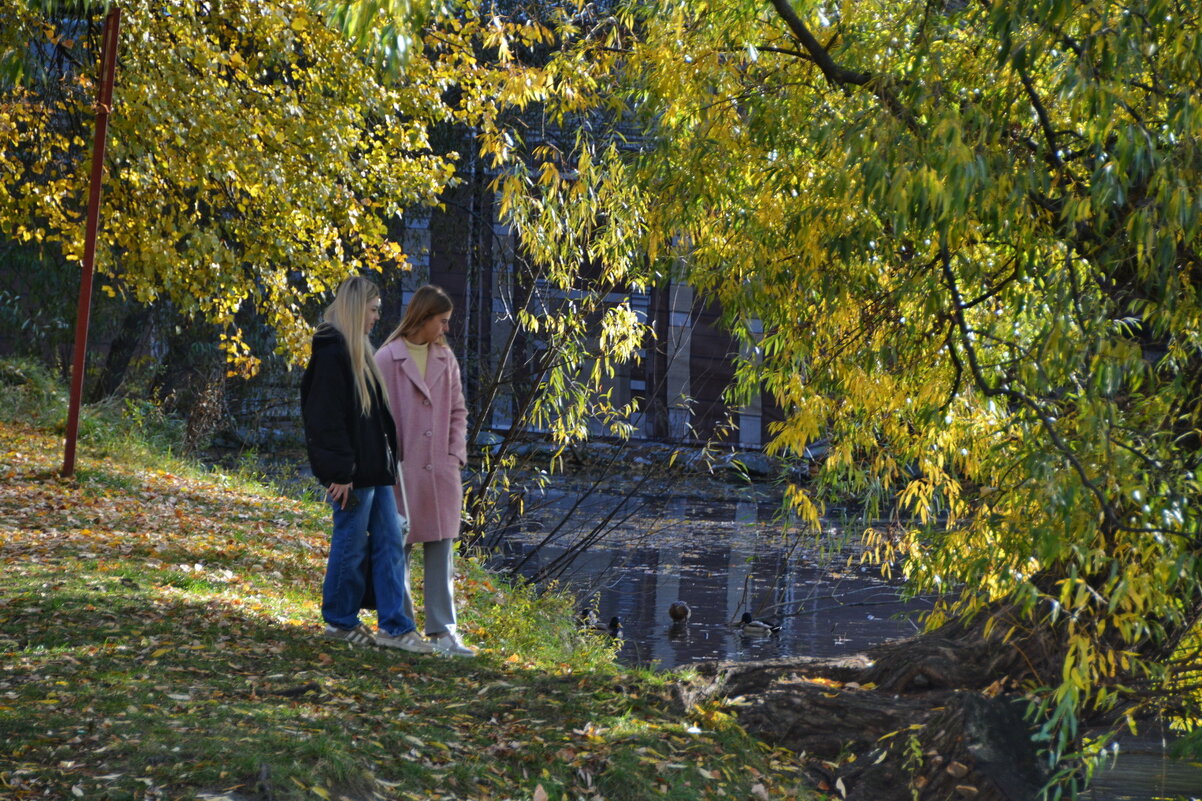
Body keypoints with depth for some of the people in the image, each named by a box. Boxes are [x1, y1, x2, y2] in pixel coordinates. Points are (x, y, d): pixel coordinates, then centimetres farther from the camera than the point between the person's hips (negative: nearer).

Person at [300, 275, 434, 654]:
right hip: (353, 472, -10)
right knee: (352, 545, 1)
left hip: (374, 467, 10)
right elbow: (327, 417, -19)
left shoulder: (357, 351, 16)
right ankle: (340, 622, 14)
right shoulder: (332, 353, -15)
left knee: (390, 543, 8)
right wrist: (341, 472, -21)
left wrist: (388, 459, 15)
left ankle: (394, 625, 10)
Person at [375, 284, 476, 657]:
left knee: (441, 552, 4)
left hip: (440, 472, 5)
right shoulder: (388, 358, -7)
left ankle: (442, 630, 5)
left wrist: (456, 454, 4)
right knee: (398, 550, 6)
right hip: (403, 471, -5)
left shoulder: (445, 358, 9)